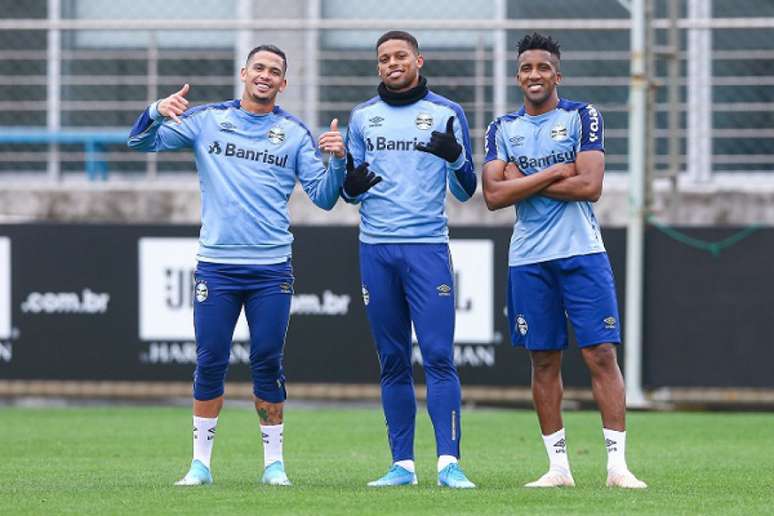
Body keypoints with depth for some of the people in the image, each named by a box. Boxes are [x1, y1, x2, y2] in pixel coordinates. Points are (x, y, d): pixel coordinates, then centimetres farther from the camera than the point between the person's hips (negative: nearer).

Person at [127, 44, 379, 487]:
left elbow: (324, 197, 5)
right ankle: (201, 462, 7)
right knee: (210, 363, 0)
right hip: (216, 264, 0)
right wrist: (158, 113, -17)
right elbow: (142, 142, 4)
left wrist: (338, 162, -14)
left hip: (272, 268, 0)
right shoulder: (206, 121, 7)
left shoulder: (295, 134, 8)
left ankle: (274, 462, 9)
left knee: (268, 364, 0)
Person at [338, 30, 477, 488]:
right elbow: (350, 191, 17)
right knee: (393, 361, 5)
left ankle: (449, 463, -12)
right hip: (376, 248, 3)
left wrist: (456, 158, -16)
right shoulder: (363, 117, 12)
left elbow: (466, 191, 5)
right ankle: (403, 464, 8)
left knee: (439, 356, -10)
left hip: (428, 247, -3)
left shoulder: (446, 114, 5)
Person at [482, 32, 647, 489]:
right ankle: (559, 466, 11)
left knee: (602, 355, -9)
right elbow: (494, 194, -3)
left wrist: (523, 183, -7)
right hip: (529, 259, 3)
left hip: (582, 252, -3)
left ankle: (618, 464, -9)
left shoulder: (583, 117, 1)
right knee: (544, 361, 5)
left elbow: (590, 186, -11)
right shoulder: (502, 129, 10)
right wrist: (554, 172, -10)